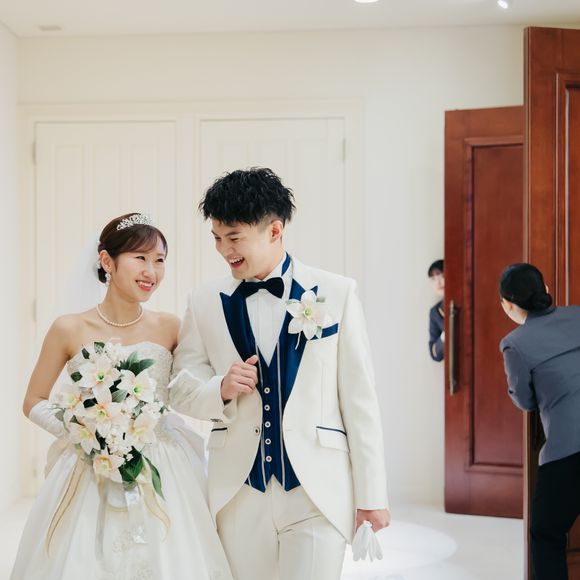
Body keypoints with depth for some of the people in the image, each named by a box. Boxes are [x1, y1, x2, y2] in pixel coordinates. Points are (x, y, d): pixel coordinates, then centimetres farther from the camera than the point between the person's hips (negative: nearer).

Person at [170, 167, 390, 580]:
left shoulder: (336, 294, -2)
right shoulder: (205, 304, 4)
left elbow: (360, 397, -1)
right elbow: (181, 389, 11)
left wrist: (372, 495, 0)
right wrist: (221, 390, -12)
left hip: (318, 492, -2)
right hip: (239, 493, 3)